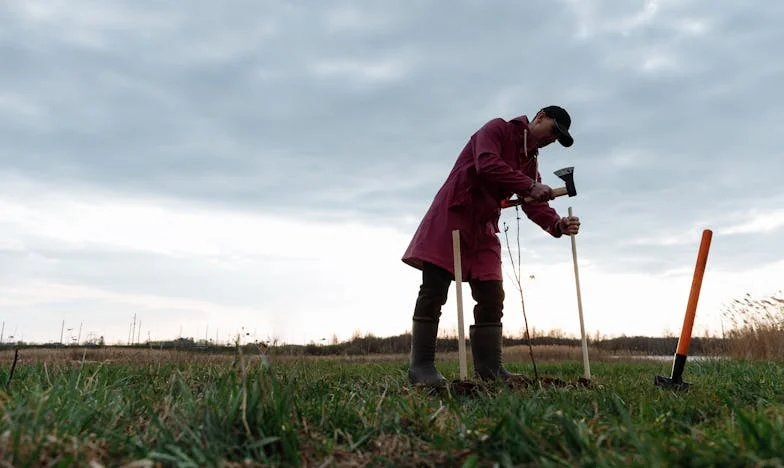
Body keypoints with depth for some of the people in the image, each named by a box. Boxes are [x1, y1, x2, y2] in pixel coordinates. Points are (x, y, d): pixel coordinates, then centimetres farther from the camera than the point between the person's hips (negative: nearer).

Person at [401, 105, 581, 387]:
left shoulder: (530, 161, 18)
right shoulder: (497, 129, -2)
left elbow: (534, 204, 4)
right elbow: (487, 165, -22)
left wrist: (557, 224, -15)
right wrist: (530, 186, -26)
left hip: (483, 229, 8)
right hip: (450, 217, -8)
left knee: (491, 297, 1)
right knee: (434, 290, -10)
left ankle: (489, 369, 7)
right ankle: (420, 366, -5)